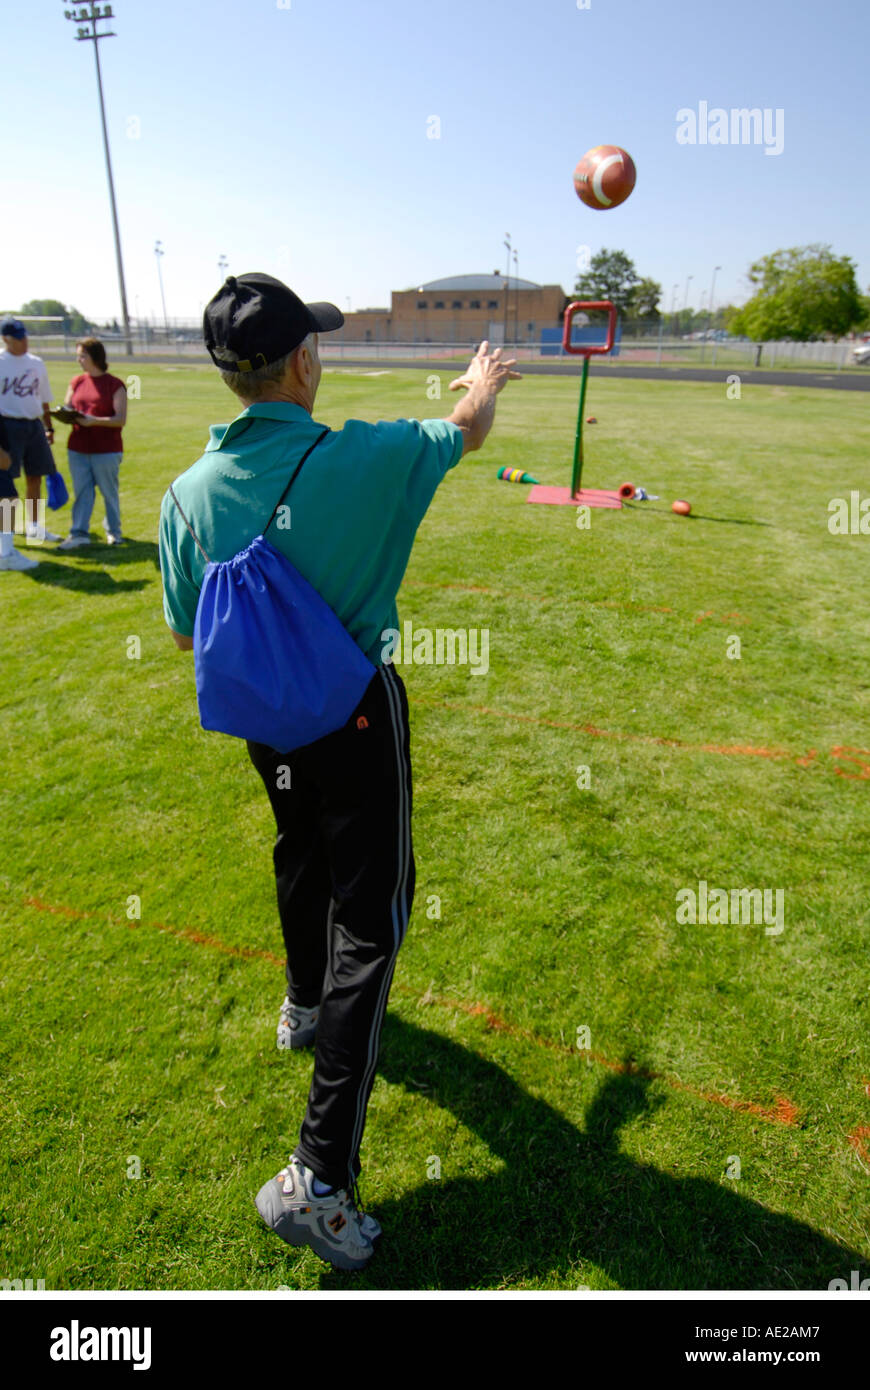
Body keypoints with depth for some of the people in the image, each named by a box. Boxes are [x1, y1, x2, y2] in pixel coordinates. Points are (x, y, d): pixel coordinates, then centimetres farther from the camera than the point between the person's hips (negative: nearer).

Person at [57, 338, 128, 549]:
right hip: (78, 448, 4)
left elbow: (121, 420, -10)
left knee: (109, 491, 7)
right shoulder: (76, 382, 12)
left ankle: (113, 531, 21)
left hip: (106, 450, -4)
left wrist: (94, 420, -22)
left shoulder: (115, 385, -4)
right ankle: (79, 533, 2)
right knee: (81, 491, 2)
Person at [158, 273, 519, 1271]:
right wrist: (484, 382, 26)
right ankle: (319, 1177, 2)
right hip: (356, 715, -5)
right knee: (369, 916, 0)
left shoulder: (189, 494, -7)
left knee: (302, 861, 29)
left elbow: (183, 635, 3)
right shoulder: (360, 457, -18)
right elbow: (467, 430, 2)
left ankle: (305, 1006, 54)